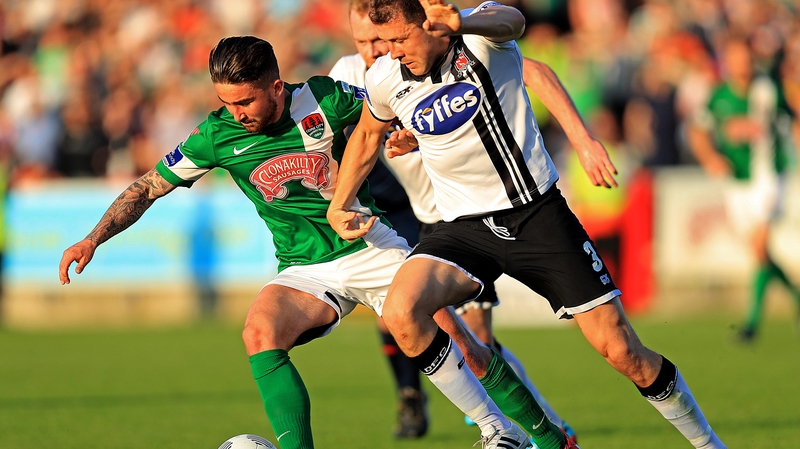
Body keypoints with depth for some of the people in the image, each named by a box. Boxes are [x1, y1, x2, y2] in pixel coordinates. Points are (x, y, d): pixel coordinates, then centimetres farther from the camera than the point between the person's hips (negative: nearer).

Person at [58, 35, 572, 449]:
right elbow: (148, 187, -1)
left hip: (372, 248, -1)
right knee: (260, 332, -31)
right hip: (307, 272, 1)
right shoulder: (218, 135, -9)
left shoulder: (323, 99, -12)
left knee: (463, 350, -11)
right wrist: (93, 239, -10)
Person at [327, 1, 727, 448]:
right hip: (465, 226, 3)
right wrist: (339, 206, 15)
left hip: (538, 214, -3)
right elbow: (368, 134, 20)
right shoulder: (386, 79, -4)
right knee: (402, 313, -27)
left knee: (622, 351, -6)